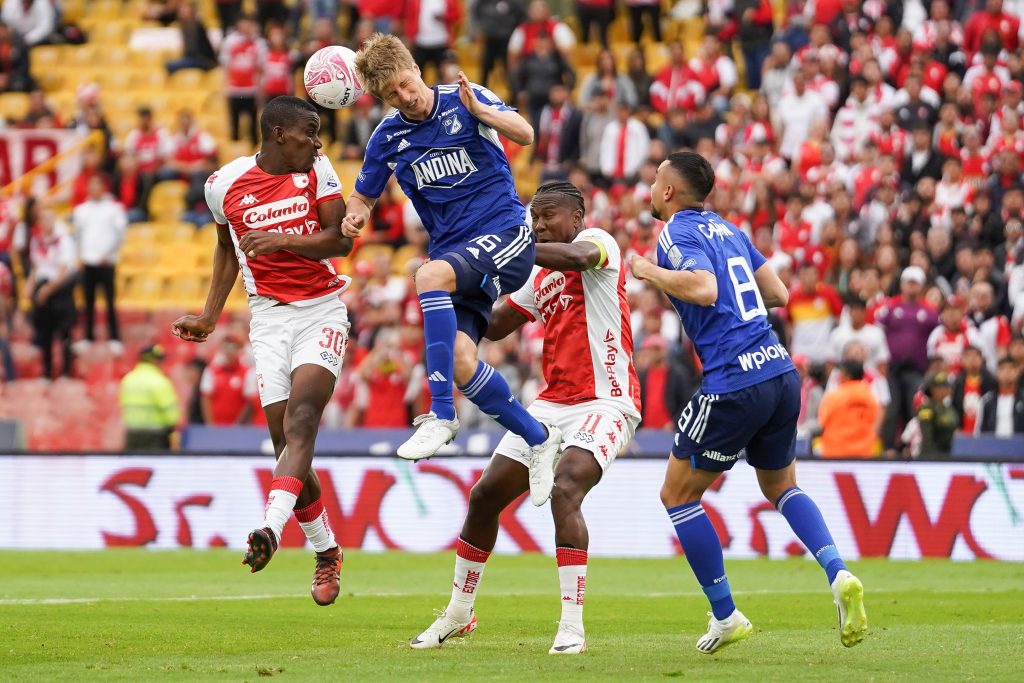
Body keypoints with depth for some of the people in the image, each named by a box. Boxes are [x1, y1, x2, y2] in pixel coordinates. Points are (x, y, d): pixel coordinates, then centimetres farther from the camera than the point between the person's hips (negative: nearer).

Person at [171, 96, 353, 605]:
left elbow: (341, 240, -8)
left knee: (300, 420, -23)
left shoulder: (317, 170, -1)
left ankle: (271, 529, -38)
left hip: (321, 312, -1)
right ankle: (326, 552, 12)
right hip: (269, 316, 1)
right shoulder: (225, 184, 1)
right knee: (286, 441, -4)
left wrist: (283, 240, -22)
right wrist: (209, 318, 16)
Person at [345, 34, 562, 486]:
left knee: (431, 275, -34)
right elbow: (365, 194, 19)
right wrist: (356, 214, -5)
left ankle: (441, 415, -33)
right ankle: (538, 439, 8)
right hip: (455, 256, 5)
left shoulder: (463, 99, -4)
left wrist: (478, 109, -33)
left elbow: (524, 134, -16)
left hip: (505, 234, -5)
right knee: (460, 363, -15)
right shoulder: (388, 137, 6)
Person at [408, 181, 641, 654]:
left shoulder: (597, 240, -5)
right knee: (485, 495, 7)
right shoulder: (539, 278, 18)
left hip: (604, 403, -9)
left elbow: (577, 256, -30)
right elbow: (493, 326, 21)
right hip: (552, 404, 9)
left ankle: (572, 626, -27)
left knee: (564, 489, -30)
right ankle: (459, 614, 25)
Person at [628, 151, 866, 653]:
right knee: (780, 485, 26)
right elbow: (778, 294, 20)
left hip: (732, 383, -8)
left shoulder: (676, 233, -5)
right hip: (781, 372, 8)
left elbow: (703, 289, -24)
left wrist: (651, 273, -9)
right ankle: (838, 575, 3)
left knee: (678, 495, 9)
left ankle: (725, 615, 10)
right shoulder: (726, 228, 18)